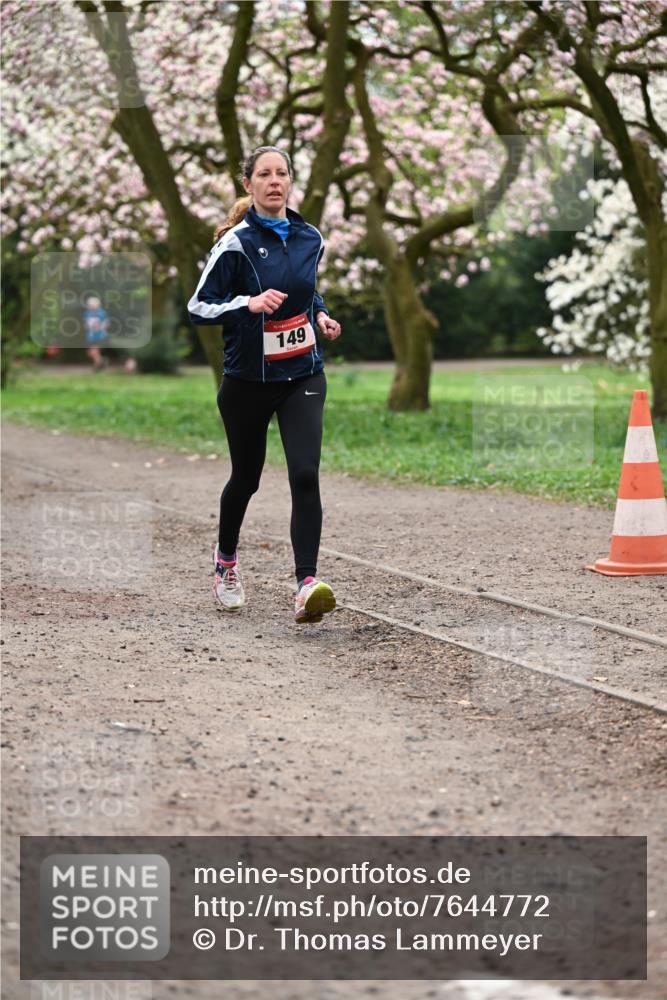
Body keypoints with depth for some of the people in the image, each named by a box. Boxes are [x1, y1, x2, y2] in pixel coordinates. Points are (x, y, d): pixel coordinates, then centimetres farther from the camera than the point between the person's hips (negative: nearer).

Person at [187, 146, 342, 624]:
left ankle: (308, 586, -21)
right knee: (246, 477, 14)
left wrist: (321, 315, 4)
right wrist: (250, 303, -26)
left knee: (305, 475, -16)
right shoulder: (236, 243, -11)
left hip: (303, 375, 2)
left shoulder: (311, 239, 4)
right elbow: (198, 307, -11)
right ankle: (226, 562, 43)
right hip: (248, 381, -2)